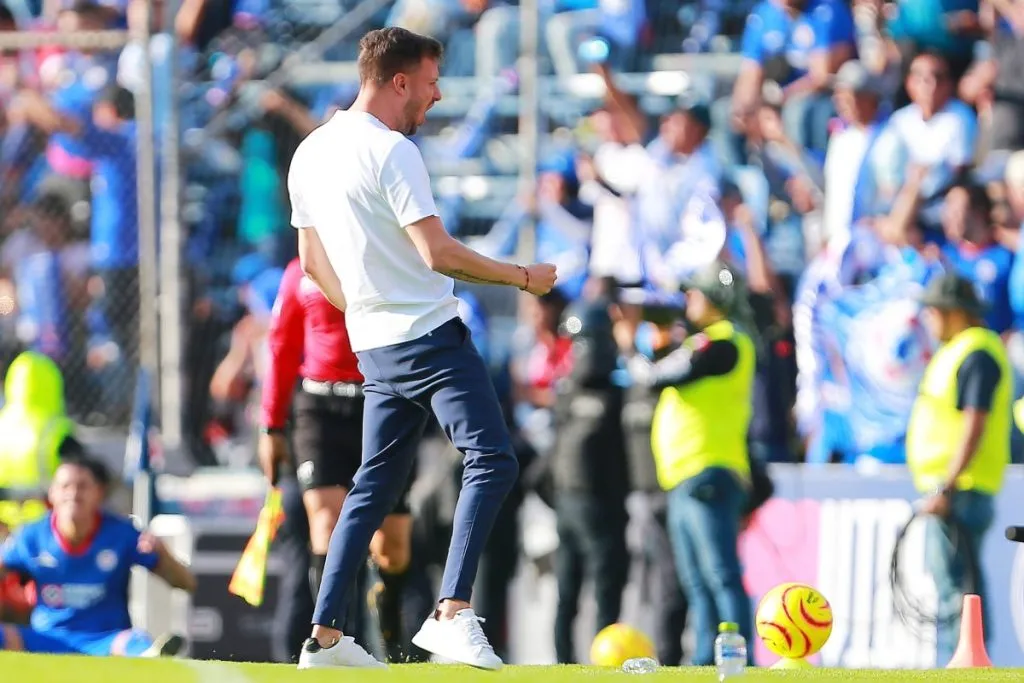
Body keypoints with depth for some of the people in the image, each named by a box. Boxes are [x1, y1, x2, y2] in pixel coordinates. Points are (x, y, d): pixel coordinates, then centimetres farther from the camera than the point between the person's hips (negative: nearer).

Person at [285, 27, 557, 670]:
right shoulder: (391, 152, -14)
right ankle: (452, 613, -23)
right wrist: (523, 276, -9)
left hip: (375, 347, 9)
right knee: (492, 461, -11)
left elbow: (313, 262, 19)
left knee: (376, 485, 15)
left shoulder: (310, 154, 12)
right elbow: (439, 254, -19)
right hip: (430, 338, -9)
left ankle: (325, 635, 12)